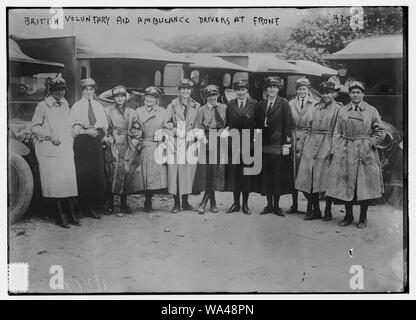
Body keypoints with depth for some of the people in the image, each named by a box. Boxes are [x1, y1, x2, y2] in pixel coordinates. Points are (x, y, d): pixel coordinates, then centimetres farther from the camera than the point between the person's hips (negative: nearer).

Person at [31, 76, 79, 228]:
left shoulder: (65, 106, 17)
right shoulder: (42, 106, 1)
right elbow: (34, 128, -1)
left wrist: (71, 140, 11)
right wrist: (50, 135, -12)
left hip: (66, 149, 5)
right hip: (50, 151, -4)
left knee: (69, 180, -1)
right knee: (56, 182, -6)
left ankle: (72, 214, 2)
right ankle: (60, 214, 1)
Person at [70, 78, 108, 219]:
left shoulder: (98, 106, 17)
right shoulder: (76, 106, 6)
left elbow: (105, 124, 10)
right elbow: (74, 128, -2)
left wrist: (92, 127, -6)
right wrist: (88, 131, -14)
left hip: (96, 142, 3)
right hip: (82, 143, -3)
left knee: (98, 174, -1)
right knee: (83, 175, -5)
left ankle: (95, 206, 4)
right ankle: (84, 206, 1)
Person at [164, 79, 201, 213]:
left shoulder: (196, 106, 10)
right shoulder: (172, 105, 7)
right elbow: (166, 124, 4)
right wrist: (175, 131, -9)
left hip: (190, 143, 1)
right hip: (175, 142, -1)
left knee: (188, 171, 2)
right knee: (174, 171, -4)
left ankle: (185, 201, 13)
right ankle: (176, 203, 5)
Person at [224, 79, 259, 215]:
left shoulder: (254, 104, 2)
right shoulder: (230, 104, 9)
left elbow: (258, 125, 3)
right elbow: (227, 124, 13)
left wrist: (256, 138, -9)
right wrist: (226, 130, -7)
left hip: (249, 142, -2)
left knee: (247, 172, 2)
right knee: (233, 172, 2)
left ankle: (245, 204, 13)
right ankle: (236, 203, 13)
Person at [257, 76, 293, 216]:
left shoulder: (284, 104, -1)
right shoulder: (261, 105, 12)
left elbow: (288, 125, -5)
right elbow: (259, 125, 12)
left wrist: (286, 144, -11)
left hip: (278, 144, -4)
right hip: (265, 144, 4)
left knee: (278, 175, 1)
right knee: (266, 175, 6)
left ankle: (276, 206, 10)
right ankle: (269, 205, 15)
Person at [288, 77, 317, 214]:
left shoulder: (315, 104, 2)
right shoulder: (291, 104, 9)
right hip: (294, 140, 2)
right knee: (294, 173, 5)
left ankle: (310, 206, 8)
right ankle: (294, 205, 15)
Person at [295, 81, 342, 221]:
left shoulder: (337, 108, -1)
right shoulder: (316, 107, 15)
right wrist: (307, 144, 9)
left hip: (327, 145, -5)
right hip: (312, 144, 5)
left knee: (326, 180, -3)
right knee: (309, 179, 2)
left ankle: (328, 211, 12)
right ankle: (316, 210, 13)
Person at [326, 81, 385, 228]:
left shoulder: (372, 111, 3)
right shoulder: (343, 111, 8)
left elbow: (380, 131, 6)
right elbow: (338, 133, 9)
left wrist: (371, 143, -6)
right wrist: (336, 151, 1)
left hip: (365, 153, -2)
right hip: (345, 152, 2)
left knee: (365, 186, 2)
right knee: (346, 185, 5)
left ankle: (363, 217, 15)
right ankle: (348, 216, 20)